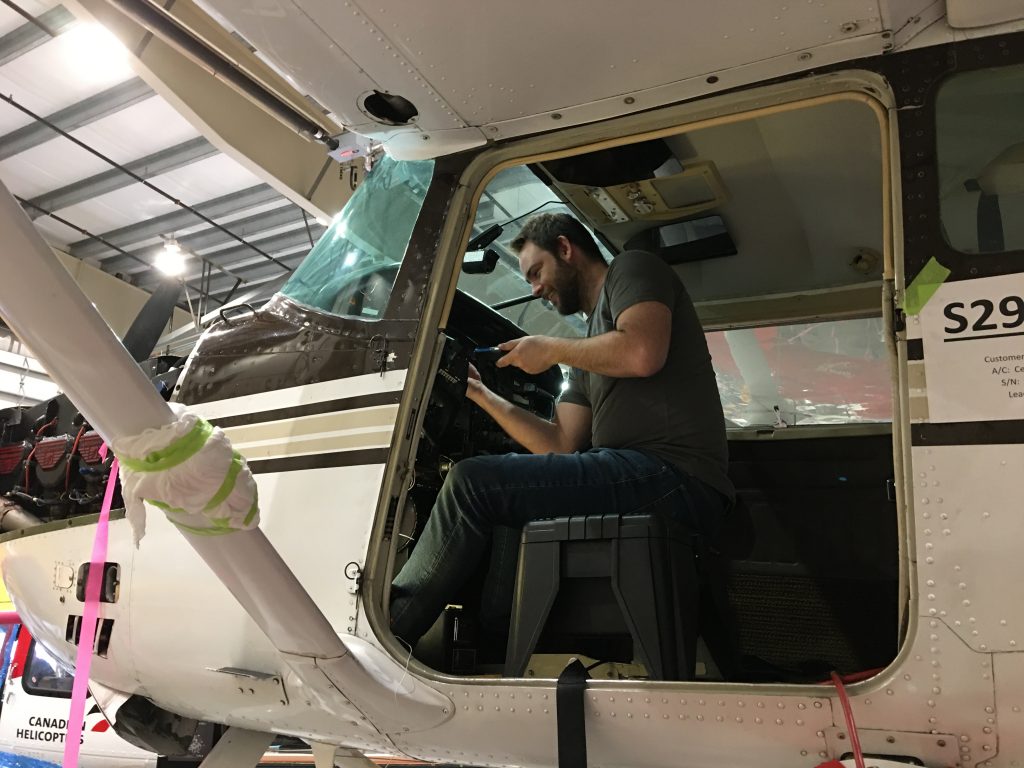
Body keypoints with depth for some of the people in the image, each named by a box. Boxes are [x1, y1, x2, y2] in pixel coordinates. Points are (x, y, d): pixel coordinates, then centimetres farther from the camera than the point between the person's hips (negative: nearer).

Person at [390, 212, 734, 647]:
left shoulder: (632, 269, 7)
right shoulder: (594, 336, 29)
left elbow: (643, 354, -17)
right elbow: (562, 444, 20)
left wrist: (551, 350, -2)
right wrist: (482, 396, 19)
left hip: (674, 476, -10)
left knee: (473, 484, -14)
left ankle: (386, 629, -4)